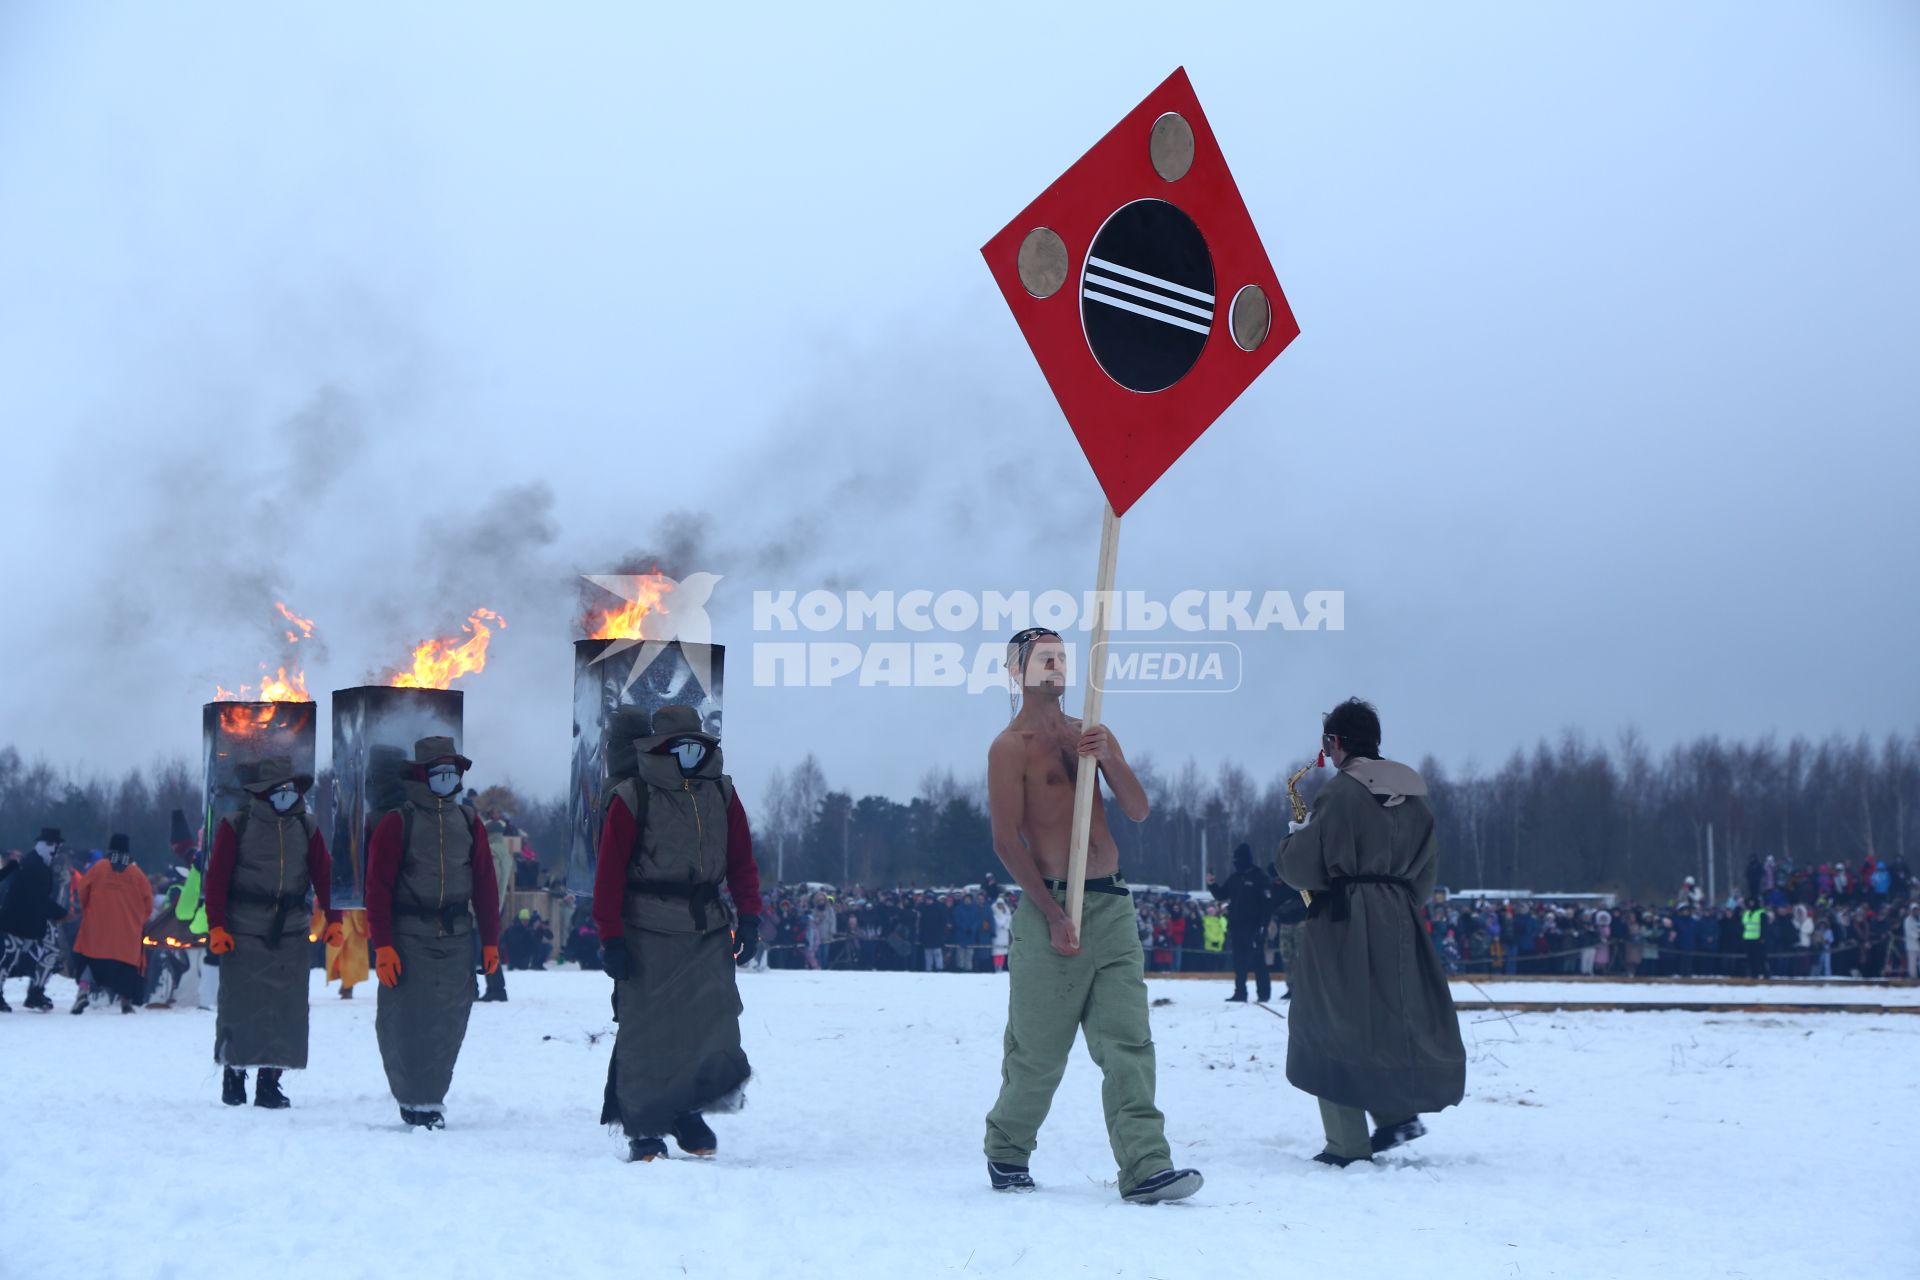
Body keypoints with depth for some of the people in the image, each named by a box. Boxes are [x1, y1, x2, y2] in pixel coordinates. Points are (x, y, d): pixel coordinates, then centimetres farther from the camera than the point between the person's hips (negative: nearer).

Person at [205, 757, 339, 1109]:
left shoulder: (306, 828, 8)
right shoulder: (235, 826, -2)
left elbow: (324, 876, 7)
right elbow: (216, 879, -3)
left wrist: (333, 919, -2)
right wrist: (216, 926, -9)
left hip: (290, 935, 3)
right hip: (242, 934, -3)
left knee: (286, 1010, -1)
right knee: (239, 1007, 1)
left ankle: (270, 1082, 6)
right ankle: (233, 1077, 16)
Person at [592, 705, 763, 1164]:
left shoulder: (722, 795, 9)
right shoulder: (632, 798, -6)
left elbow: (741, 861, 13)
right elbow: (609, 871, -6)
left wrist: (749, 918, 5)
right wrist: (610, 936, -10)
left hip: (707, 930, 4)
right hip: (647, 932, -4)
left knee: (713, 1023, -4)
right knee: (646, 1030, -1)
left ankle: (688, 1110, 15)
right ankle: (643, 1130, 10)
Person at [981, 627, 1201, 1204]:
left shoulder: (1094, 735, 16)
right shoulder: (1011, 747, -3)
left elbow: (1138, 810, 9)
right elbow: (1006, 839, -10)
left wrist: (1109, 759, -11)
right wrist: (1053, 915, -15)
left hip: (1111, 904, 5)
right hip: (1049, 906, -5)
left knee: (1129, 1042, -5)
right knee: (1039, 1050, 3)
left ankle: (1145, 1168, -10)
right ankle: (1006, 1151, 24)